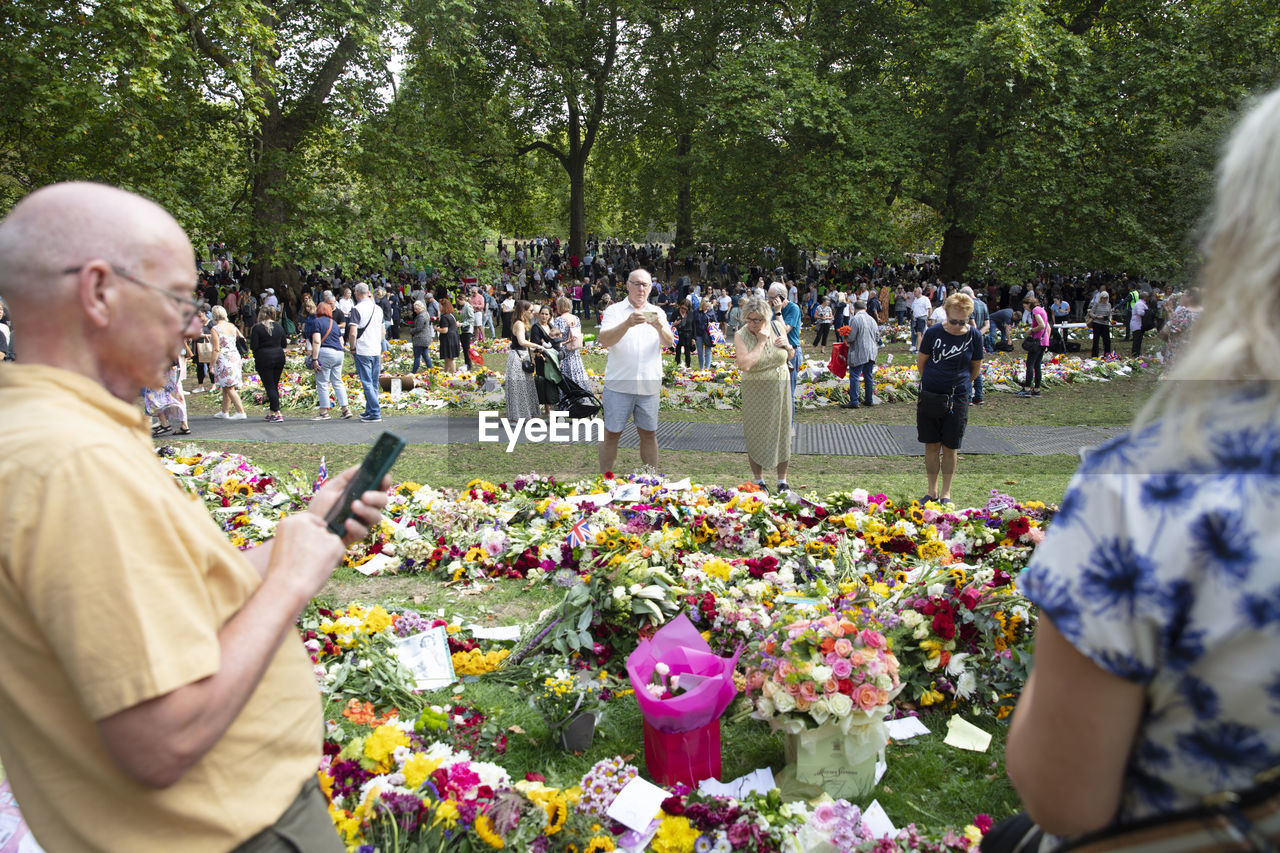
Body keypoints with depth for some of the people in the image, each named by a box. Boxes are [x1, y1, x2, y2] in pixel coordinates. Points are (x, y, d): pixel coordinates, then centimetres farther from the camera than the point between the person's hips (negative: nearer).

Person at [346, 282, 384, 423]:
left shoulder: (357, 309, -12)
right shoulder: (378, 308, 9)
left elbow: (353, 333, -19)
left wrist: (352, 348, -4)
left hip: (363, 352, -6)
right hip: (377, 351, 6)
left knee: (367, 384, -4)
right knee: (374, 384, 12)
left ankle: (375, 414, -7)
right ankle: (369, 411, 20)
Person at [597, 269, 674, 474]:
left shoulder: (657, 313, 12)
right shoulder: (614, 310, 2)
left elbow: (669, 342, 0)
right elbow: (604, 340, -13)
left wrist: (659, 327, -22)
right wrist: (627, 324, -28)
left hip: (649, 385, 3)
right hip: (619, 383, -3)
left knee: (649, 433, 8)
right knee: (611, 433, 1)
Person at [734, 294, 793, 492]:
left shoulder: (777, 326, -2)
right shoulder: (741, 335, -12)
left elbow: (789, 357, 13)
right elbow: (745, 365, -28)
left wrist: (787, 346, -10)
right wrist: (761, 341, -23)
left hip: (780, 389, 3)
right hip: (755, 392, -3)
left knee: (782, 434, 9)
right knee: (755, 436, 4)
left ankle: (782, 481, 23)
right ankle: (759, 481, 21)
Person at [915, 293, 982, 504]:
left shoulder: (973, 336, -5)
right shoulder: (933, 332, -6)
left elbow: (976, 369, 9)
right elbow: (921, 363, 6)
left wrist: (959, 383, 12)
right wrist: (932, 381, 9)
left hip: (957, 399, -1)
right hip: (929, 397, 1)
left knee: (949, 449, 6)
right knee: (931, 447, 9)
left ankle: (946, 492, 18)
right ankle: (932, 491, 21)